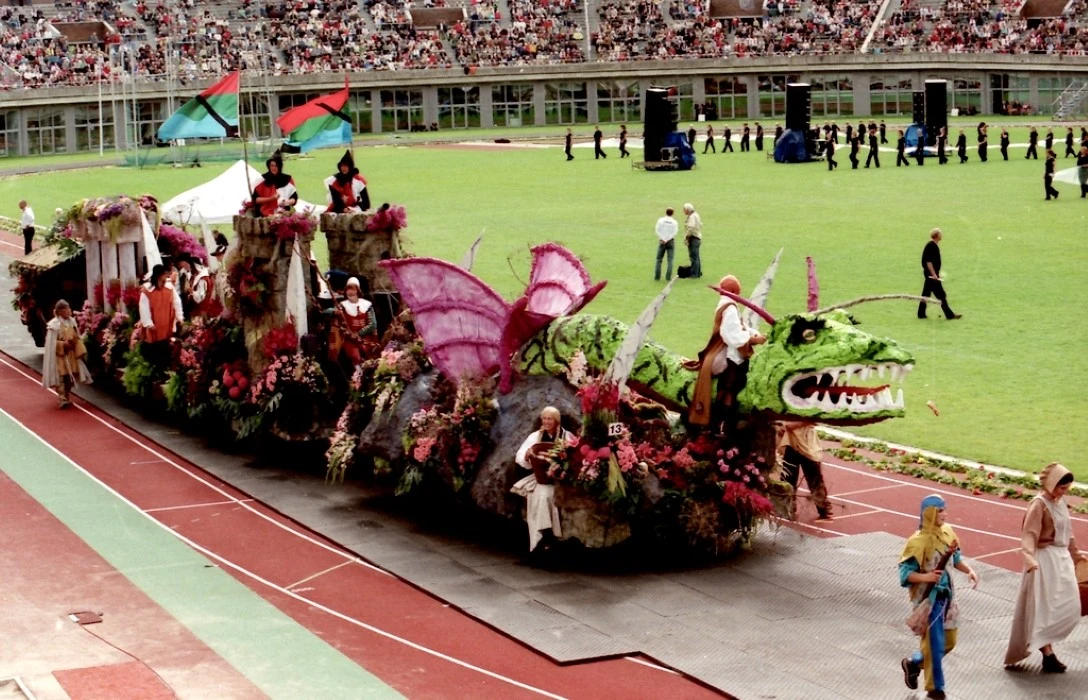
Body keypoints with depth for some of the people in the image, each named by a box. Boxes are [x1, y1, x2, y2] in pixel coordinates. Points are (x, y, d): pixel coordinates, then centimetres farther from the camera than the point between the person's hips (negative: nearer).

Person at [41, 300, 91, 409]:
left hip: (71, 354, 6)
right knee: (61, 377, -8)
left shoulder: (72, 321, 5)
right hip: (60, 355, -6)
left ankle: (67, 397, 25)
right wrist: (63, 344, -23)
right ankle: (62, 399, -8)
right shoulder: (54, 324, -14)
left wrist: (74, 343, -4)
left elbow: (77, 338, 12)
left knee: (70, 376, 12)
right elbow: (51, 342, -14)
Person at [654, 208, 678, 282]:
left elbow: (657, 230, -7)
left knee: (659, 259, 7)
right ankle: (668, 276, -7)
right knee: (670, 260, 2)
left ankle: (657, 276, 2)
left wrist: (662, 239, -10)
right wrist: (667, 240, -10)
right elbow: (674, 233, -9)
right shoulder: (674, 222, -1)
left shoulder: (661, 220, 0)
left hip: (662, 241, 1)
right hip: (671, 242, -1)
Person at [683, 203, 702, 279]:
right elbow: (700, 225, 21)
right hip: (698, 237, 11)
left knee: (694, 257, -8)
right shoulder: (696, 215, 15)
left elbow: (691, 227, -27)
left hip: (693, 238, -11)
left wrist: (686, 237, -17)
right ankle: (698, 272, 23)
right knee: (696, 256, 17)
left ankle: (694, 274, -8)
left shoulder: (692, 217, -16)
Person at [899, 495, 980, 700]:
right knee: (935, 643, 1)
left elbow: (956, 558, 14)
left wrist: (969, 570, -4)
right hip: (928, 598, -8)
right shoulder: (919, 541, -20)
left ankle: (912, 663, 37)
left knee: (949, 641, 16)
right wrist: (926, 577, -35)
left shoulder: (947, 532, 1)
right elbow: (906, 573, -18)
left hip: (946, 595, 8)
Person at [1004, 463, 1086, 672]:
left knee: (1068, 608, 9)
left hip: (1062, 559, 8)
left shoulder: (1060, 502, 8)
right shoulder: (1039, 504, -16)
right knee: (1045, 608, -5)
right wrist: (1029, 558, -40)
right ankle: (1048, 655, -2)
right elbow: (1029, 534, -25)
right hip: (1045, 561, -8)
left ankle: (1043, 644, 20)